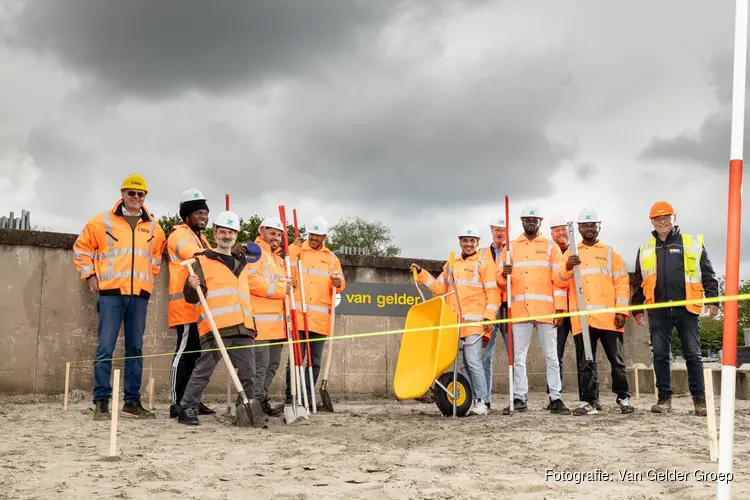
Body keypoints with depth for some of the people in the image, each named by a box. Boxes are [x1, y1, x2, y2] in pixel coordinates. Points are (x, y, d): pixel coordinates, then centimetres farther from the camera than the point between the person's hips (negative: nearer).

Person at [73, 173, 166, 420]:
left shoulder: (153, 227, 13)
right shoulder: (103, 220, 3)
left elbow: (157, 255, 29)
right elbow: (82, 247, 9)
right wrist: (90, 275, 3)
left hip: (139, 296, 4)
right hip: (111, 293, -3)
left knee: (135, 349, 6)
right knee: (106, 348, -6)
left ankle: (132, 401, 13)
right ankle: (101, 402, -2)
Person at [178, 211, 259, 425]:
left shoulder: (242, 264, 24)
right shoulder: (203, 261, 5)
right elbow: (192, 298, -1)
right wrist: (192, 287, -23)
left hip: (242, 328, 6)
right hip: (215, 327, -5)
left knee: (247, 373, 5)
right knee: (203, 370, -6)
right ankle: (187, 409, 2)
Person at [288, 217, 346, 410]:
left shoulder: (331, 257, 16)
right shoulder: (296, 251, 6)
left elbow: (341, 283, 14)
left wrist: (338, 283, -9)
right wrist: (294, 251, -15)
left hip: (321, 319, 4)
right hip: (298, 315, -3)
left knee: (315, 361, 7)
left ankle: (308, 395, 15)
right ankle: (291, 396, -2)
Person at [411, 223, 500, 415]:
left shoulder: (483, 264, 2)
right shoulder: (451, 265, 20)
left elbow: (492, 292, -3)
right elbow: (439, 287, 19)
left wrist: (489, 316, -12)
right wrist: (421, 273, 12)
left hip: (474, 321, -6)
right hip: (455, 322, 6)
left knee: (473, 360, -14)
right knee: (463, 363, 7)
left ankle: (482, 401, -8)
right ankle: (470, 401, 12)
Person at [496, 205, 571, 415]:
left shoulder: (550, 246, 8)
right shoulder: (511, 247, 13)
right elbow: (500, 278, 9)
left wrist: (560, 307, -7)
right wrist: (504, 274, -15)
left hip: (545, 309, -2)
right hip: (519, 309, 2)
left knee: (551, 355, 1)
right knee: (518, 356, 3)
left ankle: (555, 398, 4)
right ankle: (520, 398, 8)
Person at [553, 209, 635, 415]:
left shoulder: (610, 253, 12)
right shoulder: (570, 254, 15)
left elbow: (622, 282, 5)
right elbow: (559, 281, 4)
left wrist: (622, 311, -5)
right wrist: (567, 267, -17)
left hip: (608, 317, -1)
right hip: (581, 318, 1)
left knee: (617, 359, 2)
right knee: (585, 362, 3)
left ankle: (623, 398, 12)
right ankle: (588, 401, 6)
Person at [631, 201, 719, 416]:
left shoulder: (693, 243, 9)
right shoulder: (645, 250, 15)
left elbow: (708, 274, 6)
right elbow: (638, 282, 18)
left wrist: (712, 300, -3)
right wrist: (636, 309, 12)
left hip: (687, 309, -2)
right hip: (658, 311, 2)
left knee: (693, 355, 1)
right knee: (660, 355, 2)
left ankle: (699, 399, 7)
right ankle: (664, 398, 9)